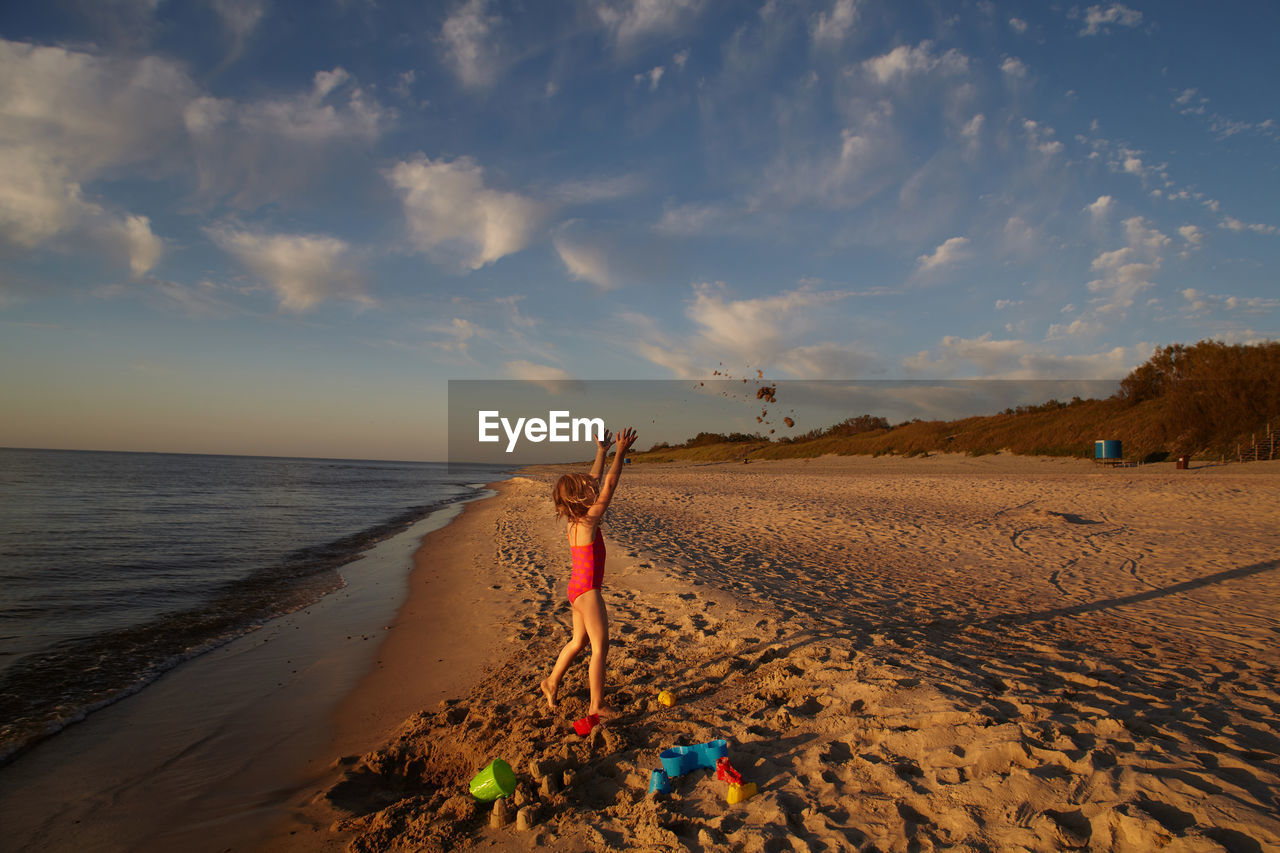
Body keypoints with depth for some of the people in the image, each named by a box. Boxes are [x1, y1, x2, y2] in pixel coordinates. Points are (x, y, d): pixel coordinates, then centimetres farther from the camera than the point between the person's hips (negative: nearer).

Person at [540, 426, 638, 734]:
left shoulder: (576, 521, 4)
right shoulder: (588, 521, -19)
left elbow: (595, 481, 12)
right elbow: (609, 485, -17)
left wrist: (602, 452, 17)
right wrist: (620, 453, -9)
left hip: (577, 589, 9)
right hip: (587, 591, -9)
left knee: (579, 641, 24)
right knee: (600, 646, -2)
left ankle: (552, 681, 39)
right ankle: (596, 707, 5)